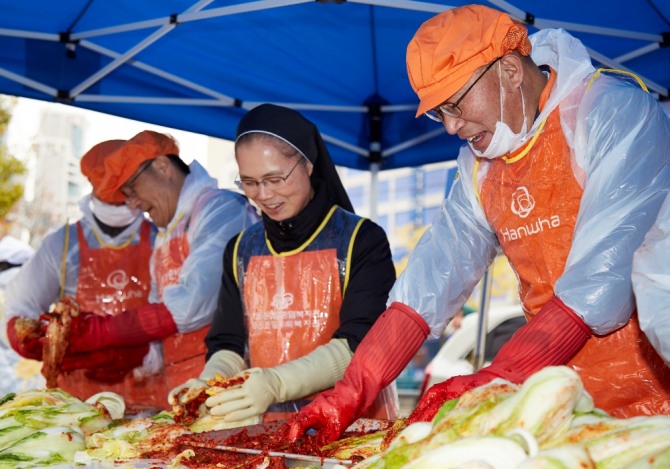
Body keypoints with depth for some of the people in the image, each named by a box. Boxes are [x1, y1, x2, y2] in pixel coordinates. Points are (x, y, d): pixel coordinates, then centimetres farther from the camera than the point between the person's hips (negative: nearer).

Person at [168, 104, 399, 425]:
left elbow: (358, 344, -10)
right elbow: (228, 345, 12)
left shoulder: (361, 240, -1)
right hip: (272, 429, 3)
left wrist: (276, 384, -24)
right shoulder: (241, 251, 13)